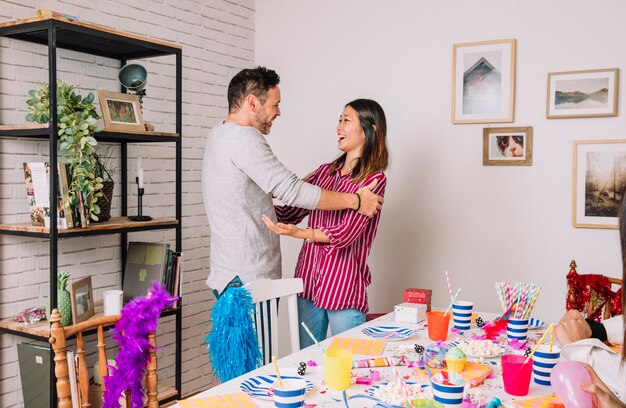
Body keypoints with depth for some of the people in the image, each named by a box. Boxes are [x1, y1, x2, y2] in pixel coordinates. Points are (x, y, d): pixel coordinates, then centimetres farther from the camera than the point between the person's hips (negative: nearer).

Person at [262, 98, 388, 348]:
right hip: (308, 281, 6)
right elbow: (290, 212, 13)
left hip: (344, 288, -5)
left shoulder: (374, 179, -8)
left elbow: (345, 233, -17)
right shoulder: (325, 172, 11)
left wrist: (299, 233, -30)